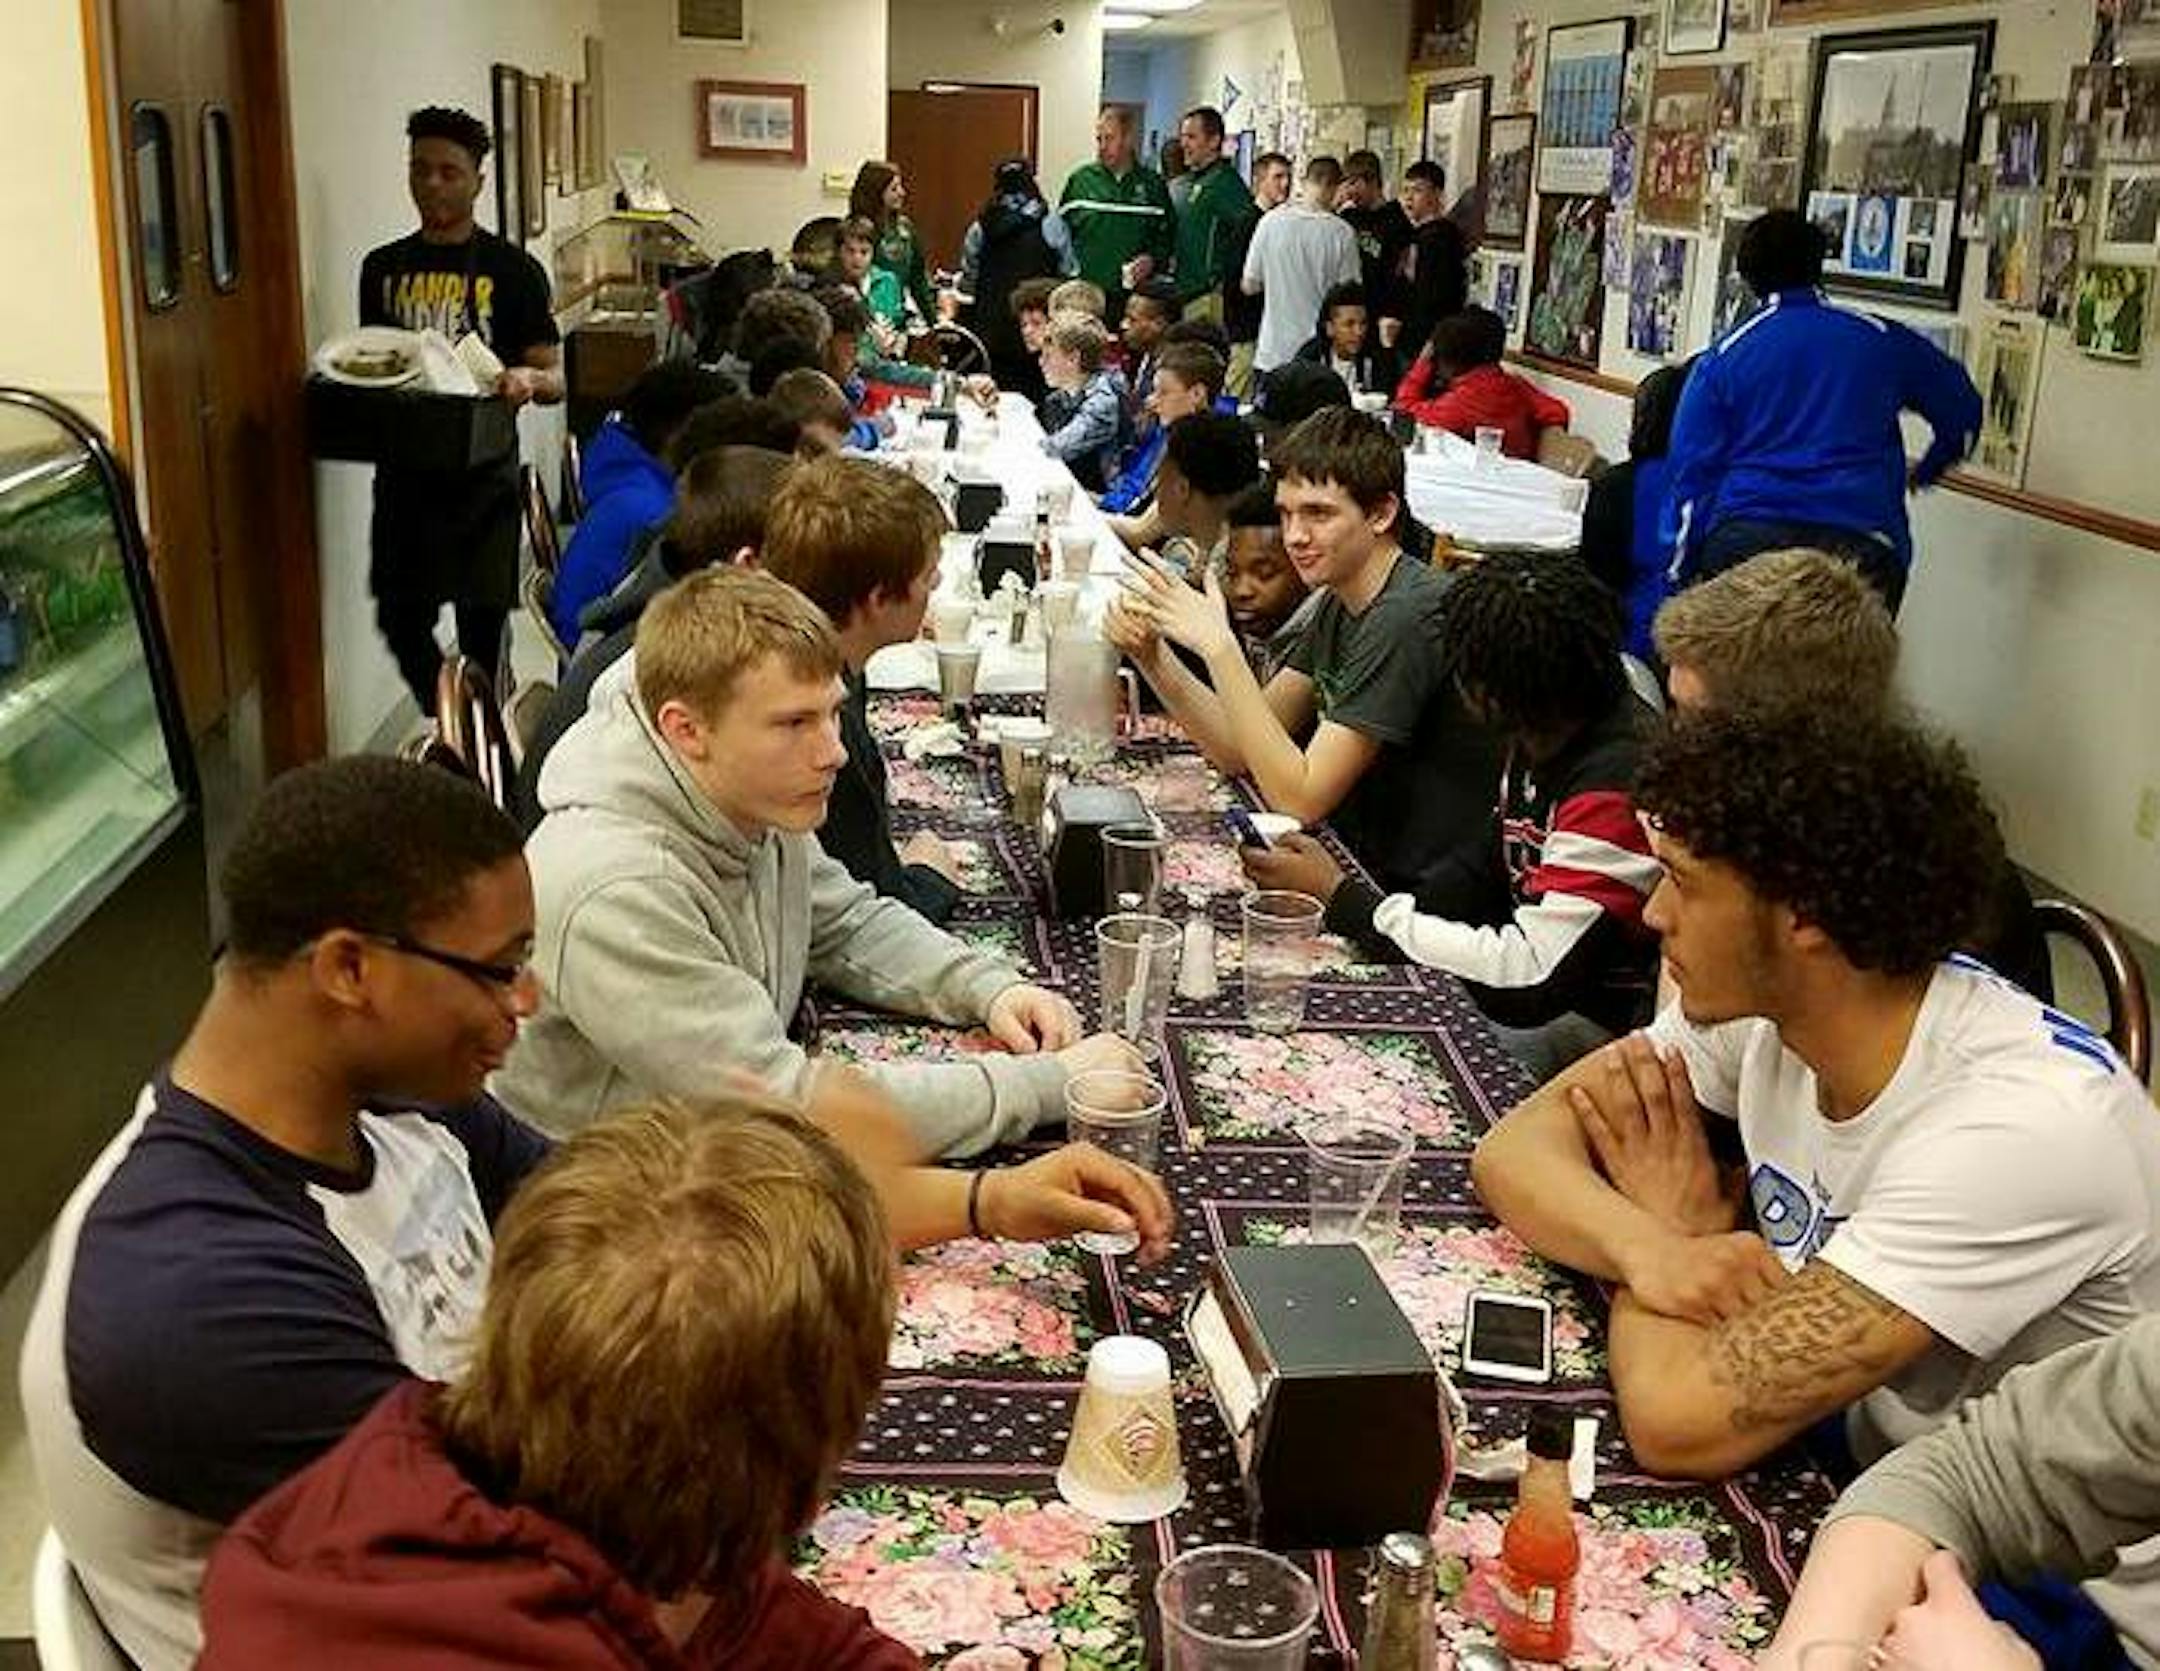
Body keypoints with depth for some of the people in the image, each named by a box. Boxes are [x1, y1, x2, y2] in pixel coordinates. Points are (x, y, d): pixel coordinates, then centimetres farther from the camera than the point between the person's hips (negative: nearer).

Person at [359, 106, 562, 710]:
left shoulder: (513, 270, 0)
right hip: (405, 471, 4)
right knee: (400, 619, 6)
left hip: (482, 473, -4)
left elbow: (554, 380, -2)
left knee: (482, 621, -2)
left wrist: (529, 380, -25)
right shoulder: (383, 268, 12)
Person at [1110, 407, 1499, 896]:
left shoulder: (1411, 615, -20)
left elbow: (1299, 799, -22)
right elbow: (1238, 752, 6)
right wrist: (1151, 655, -8)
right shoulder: (1340, 604, 8)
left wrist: (1217, 645, -23)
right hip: (1357, 865, 7)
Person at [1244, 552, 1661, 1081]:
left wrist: (1342, 897, -22)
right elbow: (1486, 877, 12)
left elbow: (1530, 978, -30)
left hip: (1600, 1022, -8)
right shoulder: (1540, 736, 2)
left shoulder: (1614, 788, -28)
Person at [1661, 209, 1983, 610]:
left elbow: (1692, 472, 7)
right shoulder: (1883, 339, 13)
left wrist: (1681, 578, 11)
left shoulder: (1723, 355, 11)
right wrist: (1924, 473, 41)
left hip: (1743, 536, 0)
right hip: (1863, 545, 0)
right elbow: (1963, 413, 22)